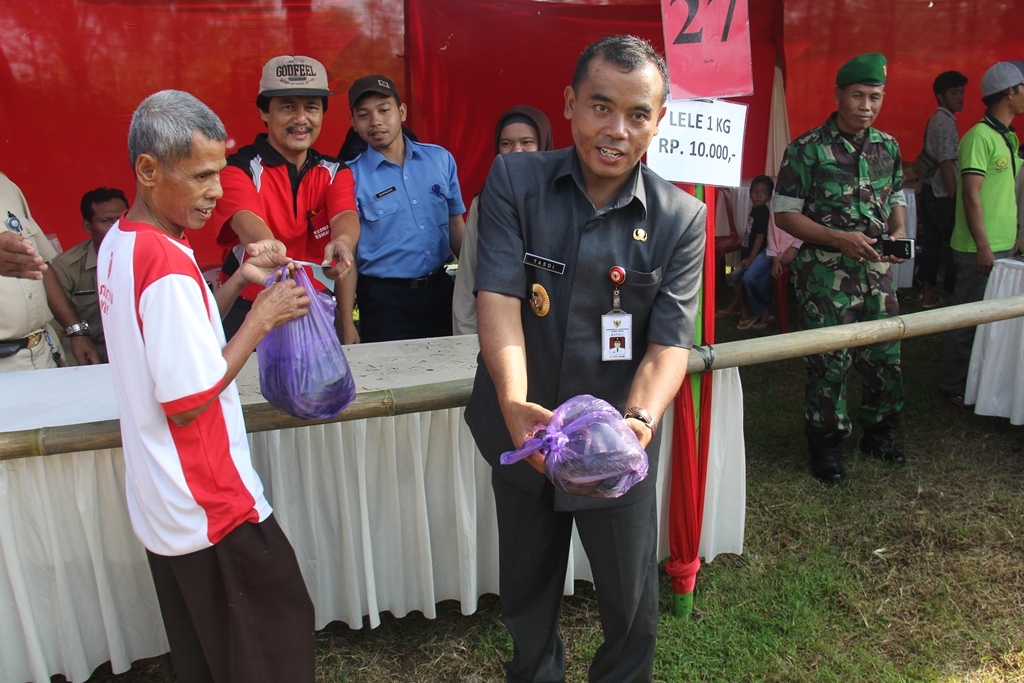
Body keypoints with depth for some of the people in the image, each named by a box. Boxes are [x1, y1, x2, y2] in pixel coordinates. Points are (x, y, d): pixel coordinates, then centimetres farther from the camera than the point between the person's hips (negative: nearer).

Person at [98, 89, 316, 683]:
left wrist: (238, 282, 3)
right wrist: (263, 318, -16)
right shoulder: (167, 262, -24)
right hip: (213, 505, -9)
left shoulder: (119, 242, 5)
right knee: (279, 635, 9)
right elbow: (188, 402, -23)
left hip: (161, 503, 9)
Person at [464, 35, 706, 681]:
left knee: (632, 600, 15)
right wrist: (514, 403, -34)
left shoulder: (682, 220, -8)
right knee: (526, 587, 23)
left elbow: (670, 341, -14)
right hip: (523, 431, 1)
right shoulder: (514, 181, -8)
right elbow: (499, 296, -18)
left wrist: (641, 421, -33)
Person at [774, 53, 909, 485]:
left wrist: (899, 231, -2)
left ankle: (877, 433, 32)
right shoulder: (807, 149, -8)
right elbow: (785, 213, -9)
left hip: (877, 271, 6)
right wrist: (840, 238, -18)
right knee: (830, 361, -1)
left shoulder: (888, 147, 9)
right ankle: (824, 445, 17)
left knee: (886, 356, 11)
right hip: (827, 274, -5)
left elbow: (896, 198, 20)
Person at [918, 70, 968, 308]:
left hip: (931, 190, 10)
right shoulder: (946, 123, -16)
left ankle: (928, 292, 18)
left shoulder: (937, 120, 13)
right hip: (942, 194, -10)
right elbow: (946, 165, -21)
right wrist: (954, 197, -18)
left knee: (932, 241, 12)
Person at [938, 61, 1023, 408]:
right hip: (979, 249, -9)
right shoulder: (980, 136, -14)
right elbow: (971, 194, -19)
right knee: (970, 320, -1)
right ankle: (953, 387, 12)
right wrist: (983, 246, -21)